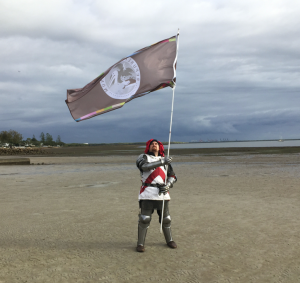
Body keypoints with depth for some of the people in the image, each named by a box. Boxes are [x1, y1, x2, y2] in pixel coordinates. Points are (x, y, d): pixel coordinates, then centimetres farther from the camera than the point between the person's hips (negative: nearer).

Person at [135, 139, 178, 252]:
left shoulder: (165, 160, 18)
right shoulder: (143, 157, 7)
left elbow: (173, 177, 14)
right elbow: (144, 166, -17)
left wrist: (167, 186, -7)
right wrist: (162, 162, -26)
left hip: (162, 193, 4)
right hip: (147, 193, -3)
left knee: (166, 219, 9)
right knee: (144, 219, -8)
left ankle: (169, 240, 28)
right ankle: (140, 244, 4)